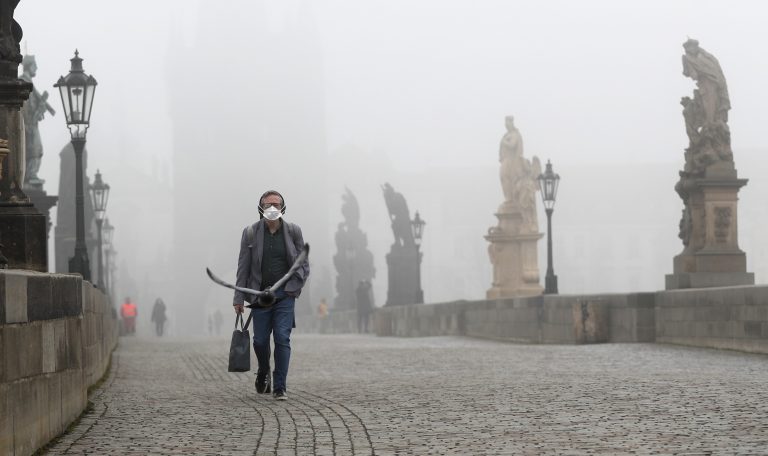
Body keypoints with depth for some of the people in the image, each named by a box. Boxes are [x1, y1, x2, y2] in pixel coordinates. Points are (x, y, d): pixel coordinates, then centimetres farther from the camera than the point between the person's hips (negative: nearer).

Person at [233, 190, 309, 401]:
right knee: (260, 340, 5)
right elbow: (243, 267, 2)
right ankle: (263, 373, 35)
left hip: (284, 294, -1)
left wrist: (294, 287, -7)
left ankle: (279, 387, -3)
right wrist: (239, 298, 0)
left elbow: (303, 264, 6)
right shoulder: (250, 233, 0)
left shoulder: (293, 231, 1)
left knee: (282, 338, -9)